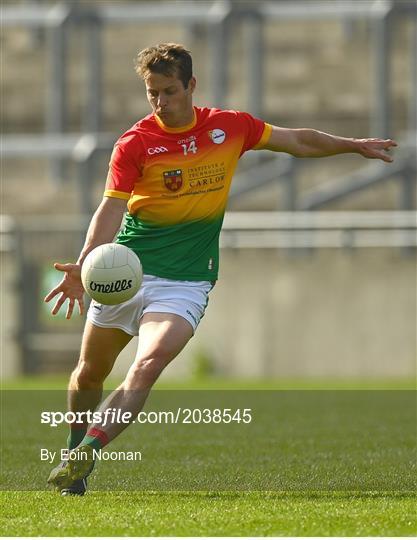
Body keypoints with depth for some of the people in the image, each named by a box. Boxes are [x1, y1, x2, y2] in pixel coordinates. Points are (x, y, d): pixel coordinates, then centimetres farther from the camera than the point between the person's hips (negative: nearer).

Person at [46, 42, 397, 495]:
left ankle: (83, 457, -28)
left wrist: (355, 145, 21)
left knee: (147, 367, -24)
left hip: (185, 283, -1)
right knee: (89, 374, 12)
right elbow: (111, 209, -17)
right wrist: (84, 264, -32)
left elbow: (298, 142, 18)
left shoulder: (230, 127, 2)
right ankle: (74, 447, 37)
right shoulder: (134, 144, -7)